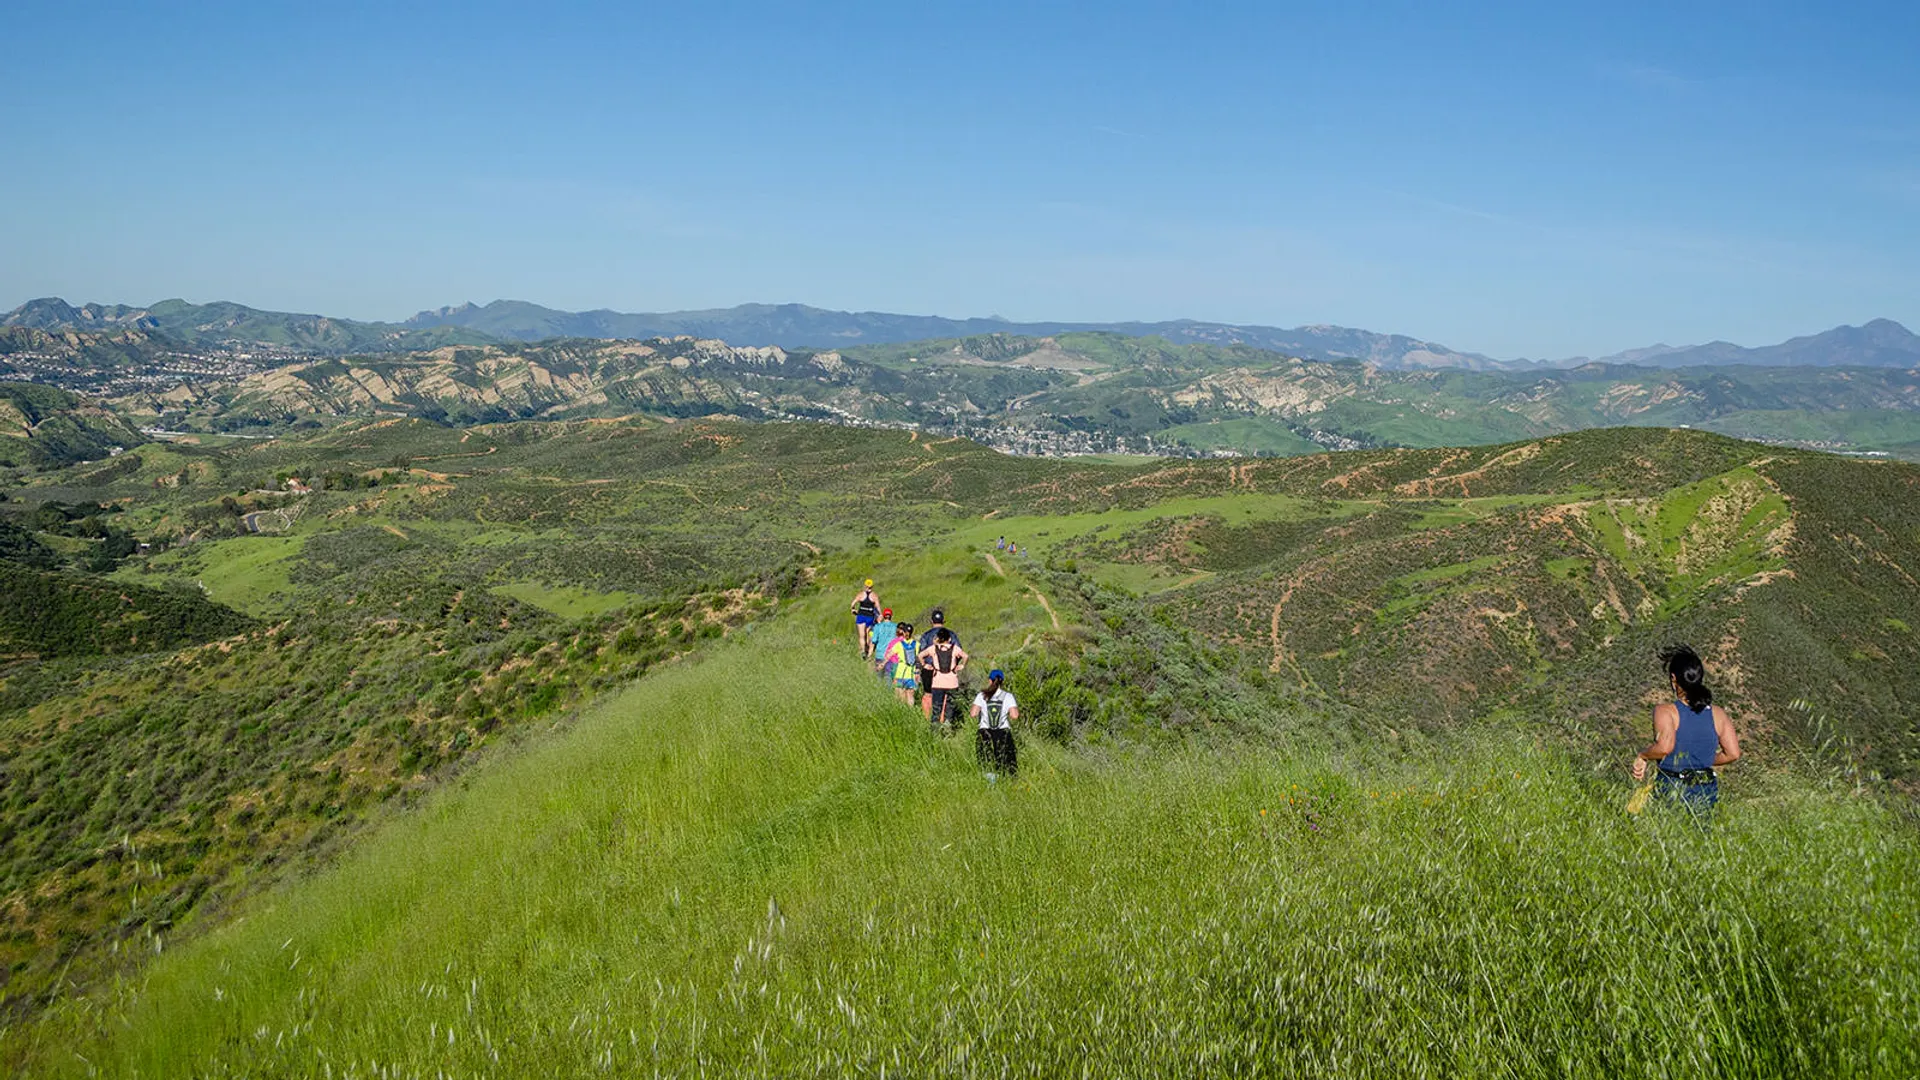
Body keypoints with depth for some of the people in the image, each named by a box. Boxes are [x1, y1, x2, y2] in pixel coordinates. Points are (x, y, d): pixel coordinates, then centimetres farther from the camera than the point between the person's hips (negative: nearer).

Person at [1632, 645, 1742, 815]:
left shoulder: (1665, 711, -7)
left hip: (1671, 791, -4)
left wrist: (1643, 755, -3)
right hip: (1707, 794, 4)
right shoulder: (1718, 715, 6)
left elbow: (1664, 747, -21)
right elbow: (1733, 754, 6)